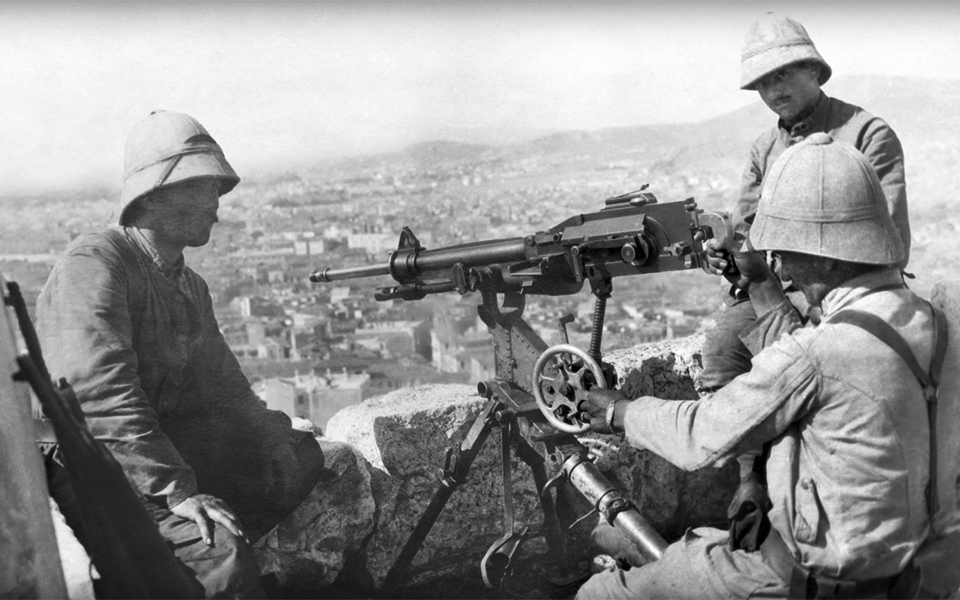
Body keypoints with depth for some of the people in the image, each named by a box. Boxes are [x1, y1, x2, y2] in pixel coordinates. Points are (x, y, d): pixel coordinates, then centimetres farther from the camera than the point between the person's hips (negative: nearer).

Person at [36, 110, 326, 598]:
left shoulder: (192, 287, 12)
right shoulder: (95, 262, -14)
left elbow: (224, 392, 14)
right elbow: (98, 393, -26)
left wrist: (286, 442, -1)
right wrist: (176, 489, -29)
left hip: (160, 448, 9)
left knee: (301, 456, 4)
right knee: (221, 557, -28)